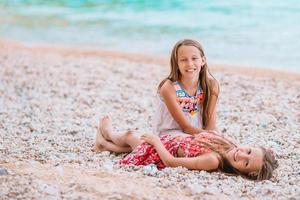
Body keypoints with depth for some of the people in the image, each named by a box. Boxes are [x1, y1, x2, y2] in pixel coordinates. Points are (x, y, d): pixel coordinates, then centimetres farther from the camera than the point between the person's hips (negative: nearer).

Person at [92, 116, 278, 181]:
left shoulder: (213, 161, -43)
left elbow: (170, 161, -33)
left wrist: (156, 140, -20)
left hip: (161, 151, -5)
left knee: (130, 135, 23)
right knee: (138, 141, 29)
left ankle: (109, 134, 56)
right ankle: (105, 144, 57)